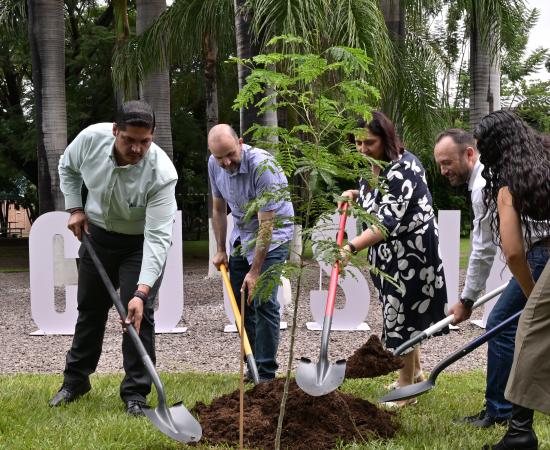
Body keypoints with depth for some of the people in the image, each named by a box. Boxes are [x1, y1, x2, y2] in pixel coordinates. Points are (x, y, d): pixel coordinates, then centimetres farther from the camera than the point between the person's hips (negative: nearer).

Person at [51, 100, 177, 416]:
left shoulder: (161, 173, -34)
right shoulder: (91, 138, -24)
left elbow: (157, 237, -37)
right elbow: (68, 168, 2)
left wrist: (142, 292, -44)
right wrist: (75, 208, -6)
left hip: (141, 242, -4)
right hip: (97, 233, 4)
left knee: (139, 315, -10)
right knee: (90, 309, 15)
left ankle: (136, 393, 3)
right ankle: (76, 380, 30)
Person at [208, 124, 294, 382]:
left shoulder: (261, 165, -30)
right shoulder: (214, 164, -8)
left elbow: (266, 224, -29)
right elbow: (218, 209, 8)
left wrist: (255, 271, -27)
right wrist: (221, 250, 8)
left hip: (272, 234, -7)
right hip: (241, 233, 7)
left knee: (264, 301, -14)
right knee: (240, 301, 7)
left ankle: (266, 373, -8)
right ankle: (252, 366, 18)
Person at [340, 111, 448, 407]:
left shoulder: (403, 168, -24)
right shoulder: (375, 166, 5)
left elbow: (389, 221, -30)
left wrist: (352, 247, -37)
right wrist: (355, 195, 5)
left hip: (410, 251, -9)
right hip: (389, 252, 9)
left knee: (402, 316, -3)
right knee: (403, 314, 18)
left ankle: (407, 387, 9)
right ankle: (416, 373, 35)